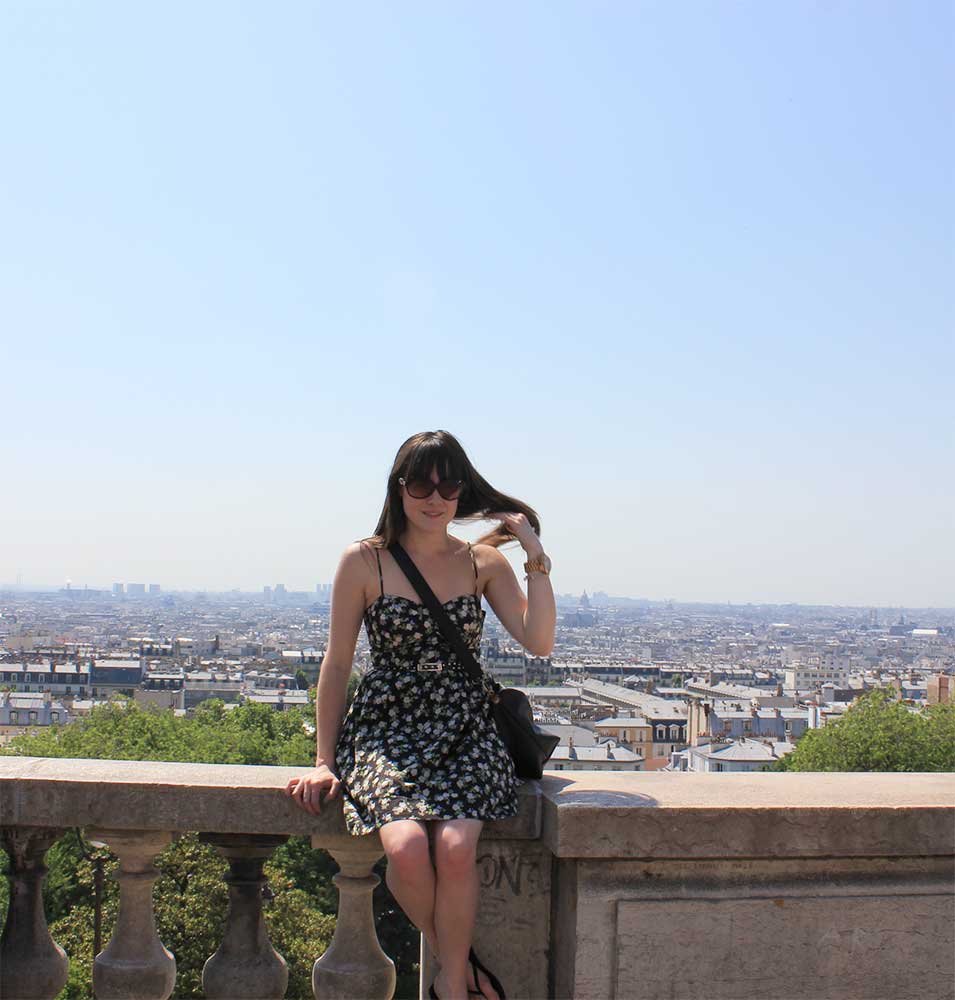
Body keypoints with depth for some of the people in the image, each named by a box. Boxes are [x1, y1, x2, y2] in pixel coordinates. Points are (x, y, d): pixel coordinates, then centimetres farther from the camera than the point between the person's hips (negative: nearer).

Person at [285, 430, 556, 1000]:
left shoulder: (483, 562, 8)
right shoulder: (364, 562, 2)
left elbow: (539, 642, -3)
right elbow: (337, 664, 6)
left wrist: (536, 554, -6)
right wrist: (325, 762, 4)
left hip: (466, 733, 1)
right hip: (387, 730, -1)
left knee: (455, 847, -29)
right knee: (406, 846, -30)